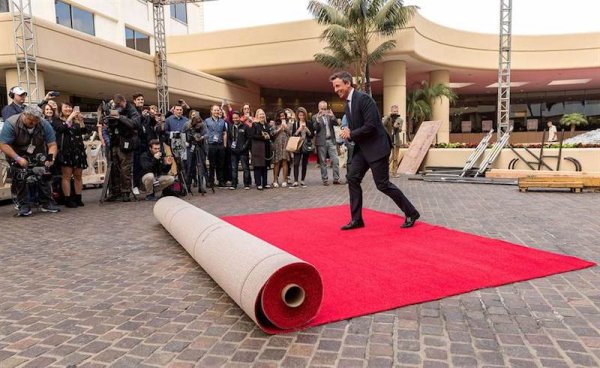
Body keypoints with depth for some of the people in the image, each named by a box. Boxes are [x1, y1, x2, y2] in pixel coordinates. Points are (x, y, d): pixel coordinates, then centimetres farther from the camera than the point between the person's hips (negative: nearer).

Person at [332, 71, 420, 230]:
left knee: (382, 184, -5)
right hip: (362, 148, 9)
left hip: (376, 147, -9)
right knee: (352, 178, 1)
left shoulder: (364, 98, -17)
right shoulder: (348, 104, 12)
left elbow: (371, 126, -25)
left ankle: (411, 213, 11)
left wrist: (351, 134, -14)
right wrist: (347, 132, -2)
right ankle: (356, 219, 10)